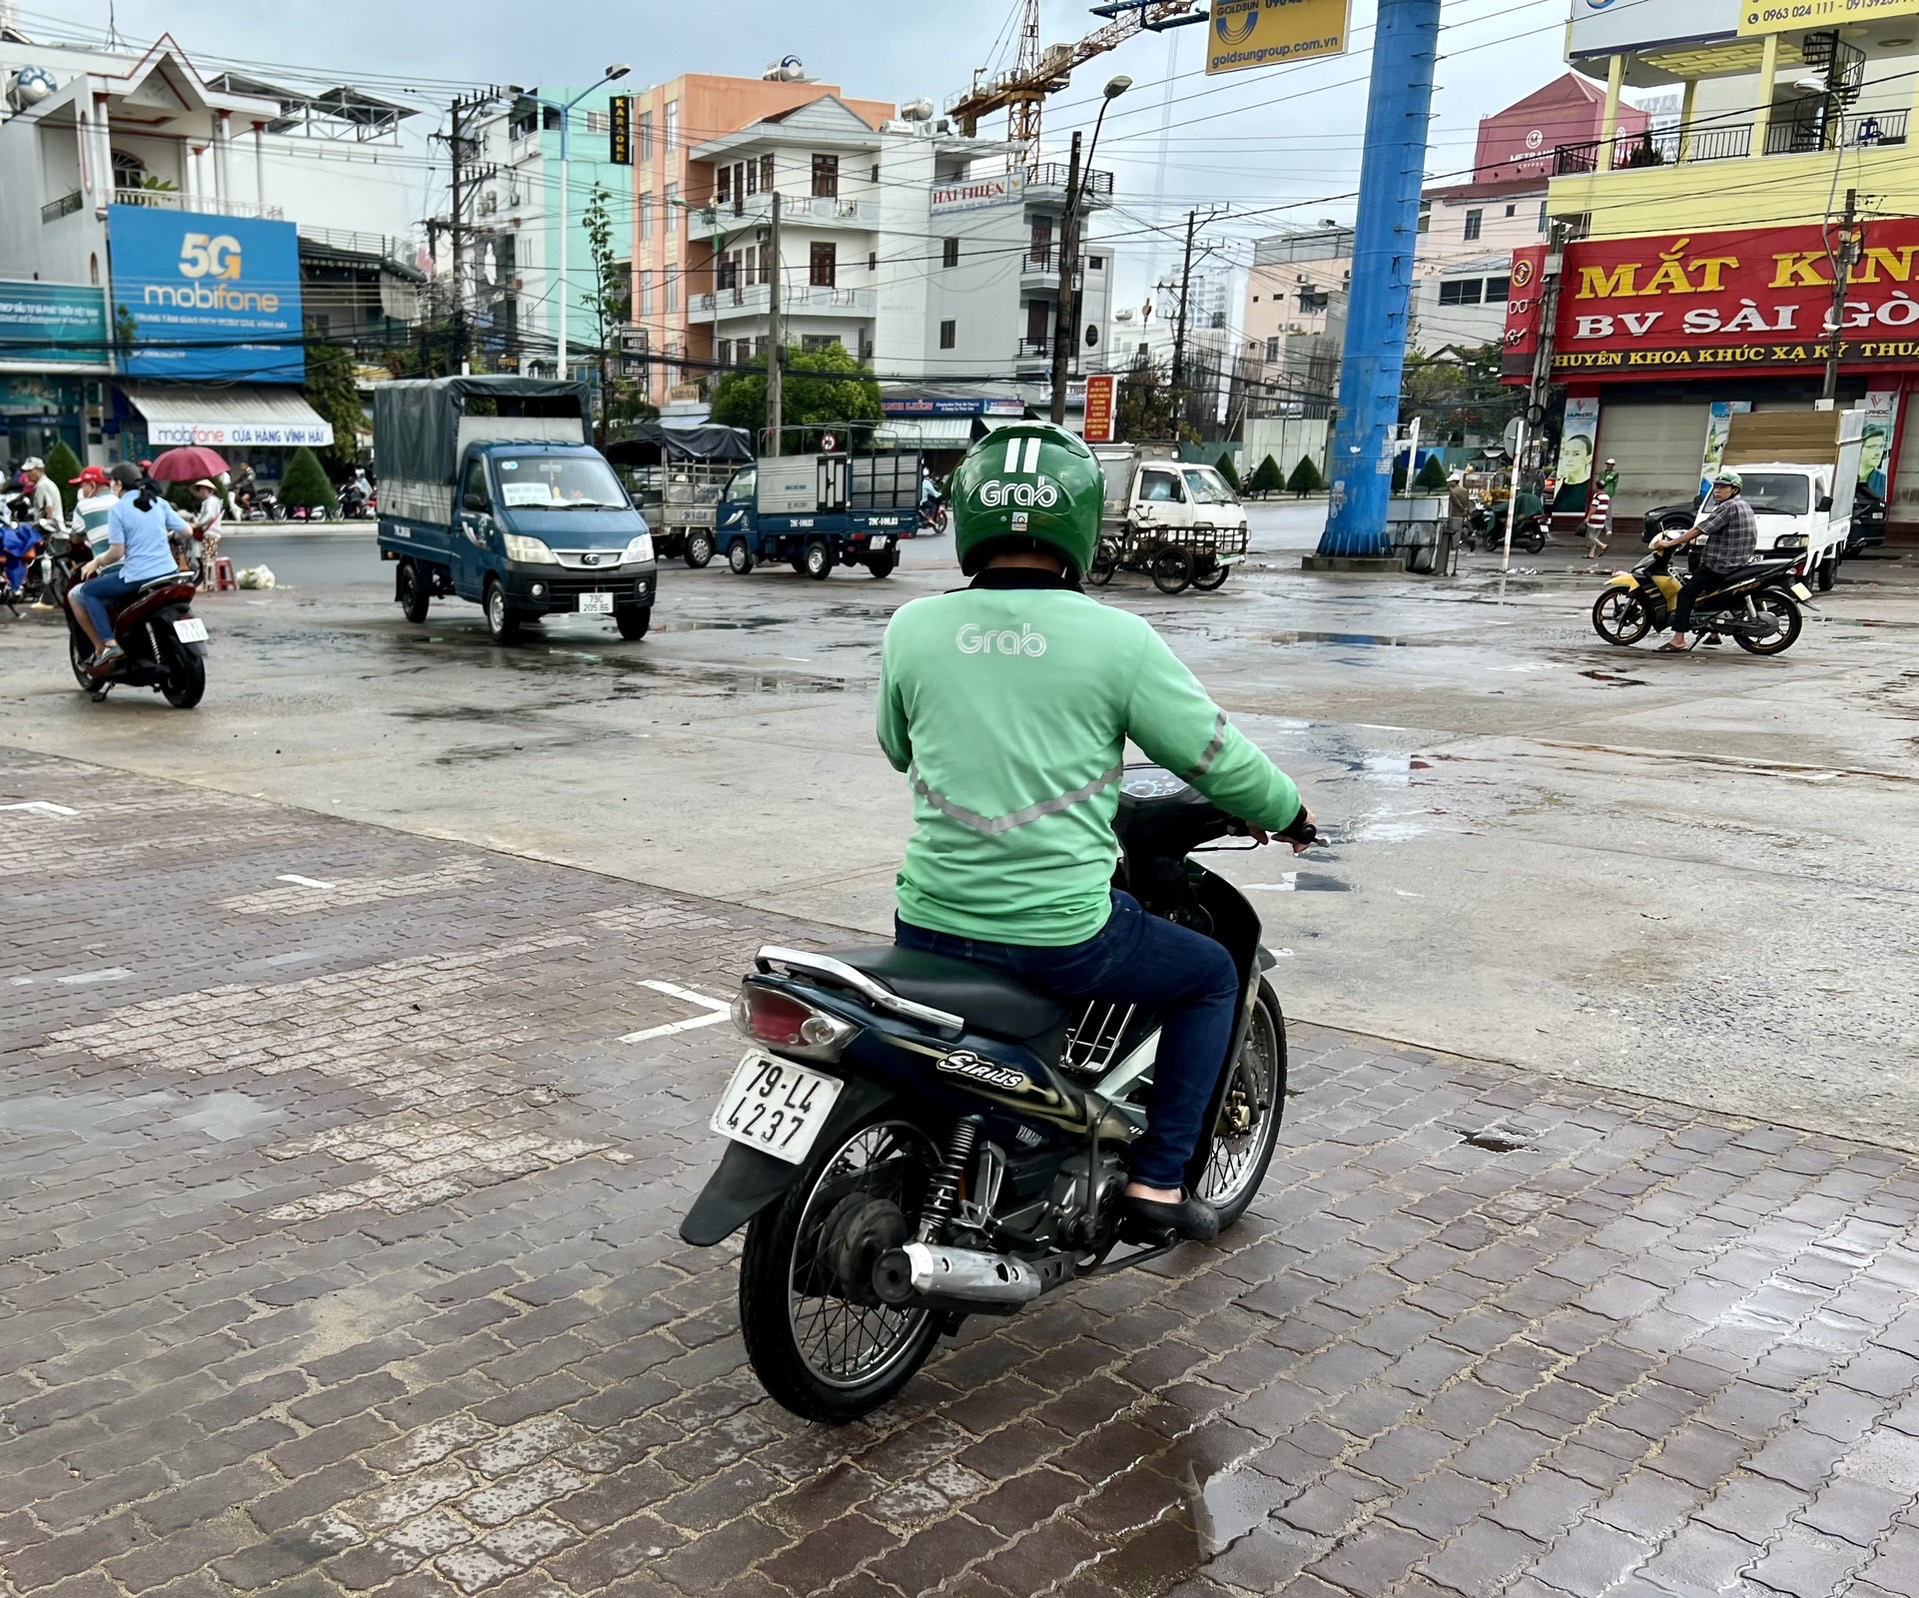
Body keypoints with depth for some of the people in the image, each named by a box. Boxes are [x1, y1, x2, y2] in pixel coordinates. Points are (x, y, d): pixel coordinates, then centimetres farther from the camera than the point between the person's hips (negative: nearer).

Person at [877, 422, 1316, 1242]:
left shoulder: (911, 628, -1)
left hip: (932, 923, 4)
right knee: (1213, 976, 23)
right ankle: (1157, 1178, 19)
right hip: (1062, 937, -3)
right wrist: (1285, 811, 18)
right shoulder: (1117, 638, -10)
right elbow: (1217, 755, -2)